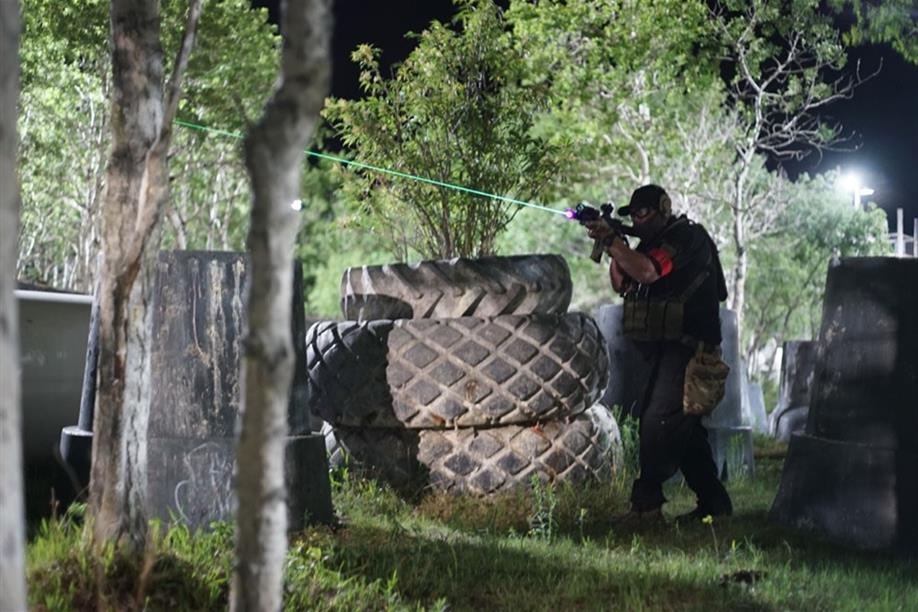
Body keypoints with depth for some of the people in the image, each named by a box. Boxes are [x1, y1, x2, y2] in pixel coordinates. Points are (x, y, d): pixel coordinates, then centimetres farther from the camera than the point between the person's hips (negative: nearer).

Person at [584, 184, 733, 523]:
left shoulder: (688, 236, -11)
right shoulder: (653, 242, 18)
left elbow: (648, 272, -25)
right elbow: (623, 284, 13)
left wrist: (611, 239, -21)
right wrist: (613, 249, -2)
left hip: (685, 351, -10)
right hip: (664, 349, 10)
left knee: (658, 422, -16)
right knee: (684, 427, 11)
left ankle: (646, 504, -17)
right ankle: (713, 501, 18)